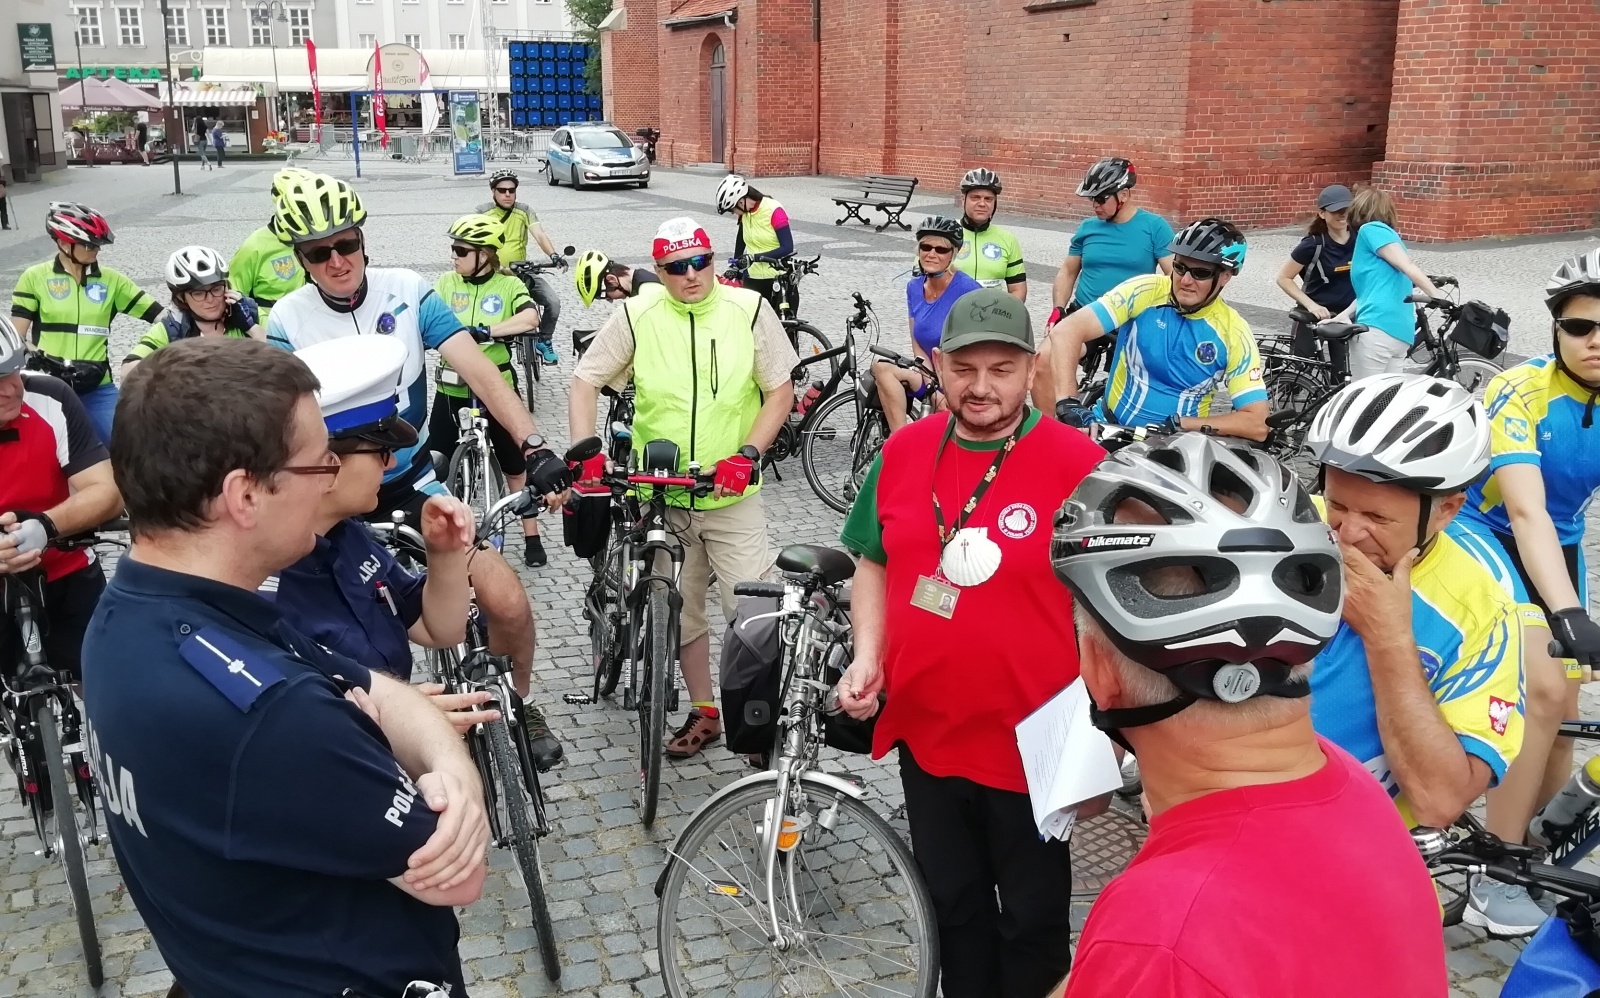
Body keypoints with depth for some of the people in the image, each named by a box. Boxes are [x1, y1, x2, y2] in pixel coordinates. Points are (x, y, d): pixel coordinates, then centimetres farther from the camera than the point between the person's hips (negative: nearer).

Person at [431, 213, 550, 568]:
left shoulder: (508, 285, -4)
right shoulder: (446, 283, 4)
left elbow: (530, 317, -23)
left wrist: (483, 330, -32)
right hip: (452, 388, 2)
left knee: (515, 466, 8)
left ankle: (532, 538, 21)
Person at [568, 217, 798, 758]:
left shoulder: (749, 309, -7)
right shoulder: (636, 317, -5)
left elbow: (780, 390, -2)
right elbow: (585, 382, 1)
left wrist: (747, 454, -14)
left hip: (732, 495, -2)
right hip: (661, 496, 2)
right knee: (681, 611, 14)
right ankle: (704, 712, 32)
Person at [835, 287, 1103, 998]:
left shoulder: (1077, 465, -15)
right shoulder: (903, 452, -1)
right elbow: (875, 564, 11)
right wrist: (867, 657, -3)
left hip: (1029, 749, -4)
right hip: (924, 735, 4)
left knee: (1033, 920, 16)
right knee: (953, 907, 23)